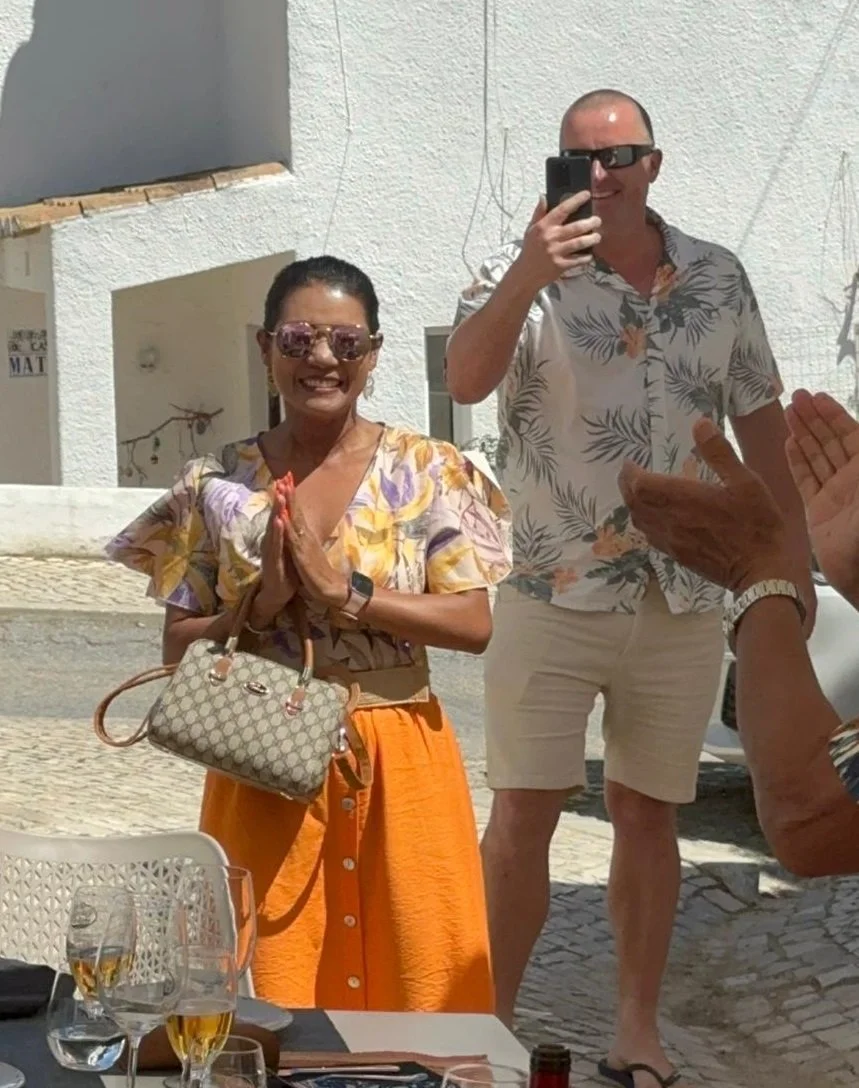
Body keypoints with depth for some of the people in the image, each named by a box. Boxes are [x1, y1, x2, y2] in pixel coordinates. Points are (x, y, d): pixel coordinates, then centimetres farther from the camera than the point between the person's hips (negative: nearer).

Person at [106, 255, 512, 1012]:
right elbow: (179, 646, 3)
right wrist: (262, 605, -15)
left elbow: (477, 624, -7)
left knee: (418, 981, 7)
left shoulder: (425, 472, -2)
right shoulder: (220, 485, 0)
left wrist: (348, 594, -16)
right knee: (269, 992, 8)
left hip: (399, 758, 0)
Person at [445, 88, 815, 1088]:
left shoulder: (718, 279, 5)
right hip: (551, 595, -2)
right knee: (523, 813, 2)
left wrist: (795, 570, 8)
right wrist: (527, 276, -39)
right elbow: (464, 381, -24)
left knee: (648, 814, 12)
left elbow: (762, 429, 10)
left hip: (684, 602, 3)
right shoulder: (525, 272, -5)